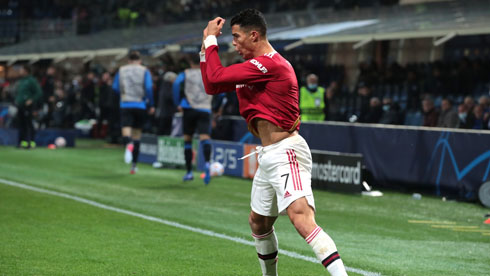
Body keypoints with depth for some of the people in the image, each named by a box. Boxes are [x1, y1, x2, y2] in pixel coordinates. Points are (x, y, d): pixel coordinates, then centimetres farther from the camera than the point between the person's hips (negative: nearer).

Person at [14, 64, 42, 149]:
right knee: (21, 124, 7)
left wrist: (31, 100, -18)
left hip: (28, 106, -9)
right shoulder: (20, 81, 18)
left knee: (28, 124, -10)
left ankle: (32, 142, -9)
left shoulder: (31, 80, -8)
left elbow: (39, 93, -11)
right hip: (20, 106, 9)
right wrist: (16, 100, 16)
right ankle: (23, 142, 12)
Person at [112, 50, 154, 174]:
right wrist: (151, 105, -2)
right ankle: (134, 165, 13)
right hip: (140, 106, 0)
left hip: (125, 105, 0)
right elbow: (149, 88, -8)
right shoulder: (144, 71, 3)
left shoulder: (121, 70, 8)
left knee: (126, 131, -8)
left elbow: (115, 87, 6)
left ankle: (128, 144, -47)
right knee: (137, 133, 11)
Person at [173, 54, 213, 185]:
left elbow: (177, 83, -10)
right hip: (205, 110, 0)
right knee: (205, 137, -13)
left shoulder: (186, 74, 9)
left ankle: (189, 172, 16)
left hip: (189, 109, 0)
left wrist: (178, 103, -4)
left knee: (187, 139, 13)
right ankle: (207, 163, -42)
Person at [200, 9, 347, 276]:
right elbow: (211, 86, 21)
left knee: (301, 218, -27)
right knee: (258, 223, 22)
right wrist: (207, 46, 14)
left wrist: (211, 39, -4)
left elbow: (216, 76, -18)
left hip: (286, 153, -11)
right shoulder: (254, 66, 16)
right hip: (268, 156, 11)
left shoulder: (270, 63, -16)